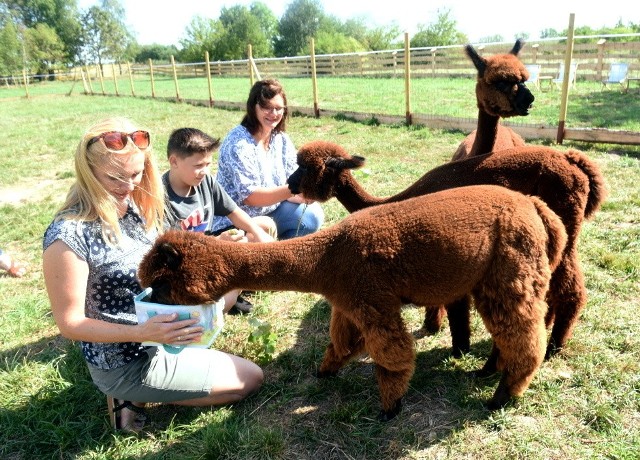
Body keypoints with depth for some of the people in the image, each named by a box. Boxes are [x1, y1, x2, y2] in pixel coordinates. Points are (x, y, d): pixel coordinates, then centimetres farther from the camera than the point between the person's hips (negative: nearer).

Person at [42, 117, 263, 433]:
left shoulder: (136, 206, -5)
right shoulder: (69, 235, -27)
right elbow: (70, 323, -21)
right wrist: (144, 333, -33)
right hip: (125, 363, -7)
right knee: (251, 379, 2)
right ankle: (133, 394, 6)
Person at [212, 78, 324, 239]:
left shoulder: (282, 140, -1)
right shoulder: (238, 142, -20)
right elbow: (249, 196, -26)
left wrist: (303, 195, -27)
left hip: (271, 211, 6)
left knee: (313, 216, -12)